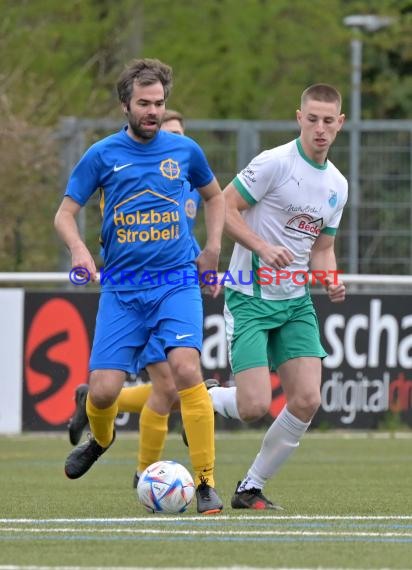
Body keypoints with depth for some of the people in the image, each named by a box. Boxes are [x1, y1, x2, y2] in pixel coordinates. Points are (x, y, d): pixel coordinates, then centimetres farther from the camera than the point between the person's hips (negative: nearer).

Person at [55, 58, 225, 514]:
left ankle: (205, 483, -16)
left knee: (185, 367, -23)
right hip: (121, 288, 0)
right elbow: (65, 213, 4)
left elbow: (214, 195, 25)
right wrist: (79, 250, -16)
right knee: (103, 390, -7)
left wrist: (212, 248, 13)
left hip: (177, 282, 0)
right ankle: (100, 438, 32)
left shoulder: (184, 150, 6)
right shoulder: (102, 155, 1)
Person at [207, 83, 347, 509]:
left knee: (307, 400, -7)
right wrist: (263, 248, -23)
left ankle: (251, 487, 9)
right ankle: (202, 400, 19)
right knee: (255, 405, -16)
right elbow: (225, 208, -11)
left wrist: (332, 281, -1)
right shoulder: (274, 163, -12)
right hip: (250, 297, -6)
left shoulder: (337, 185, 10)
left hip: (295, 301, 6)